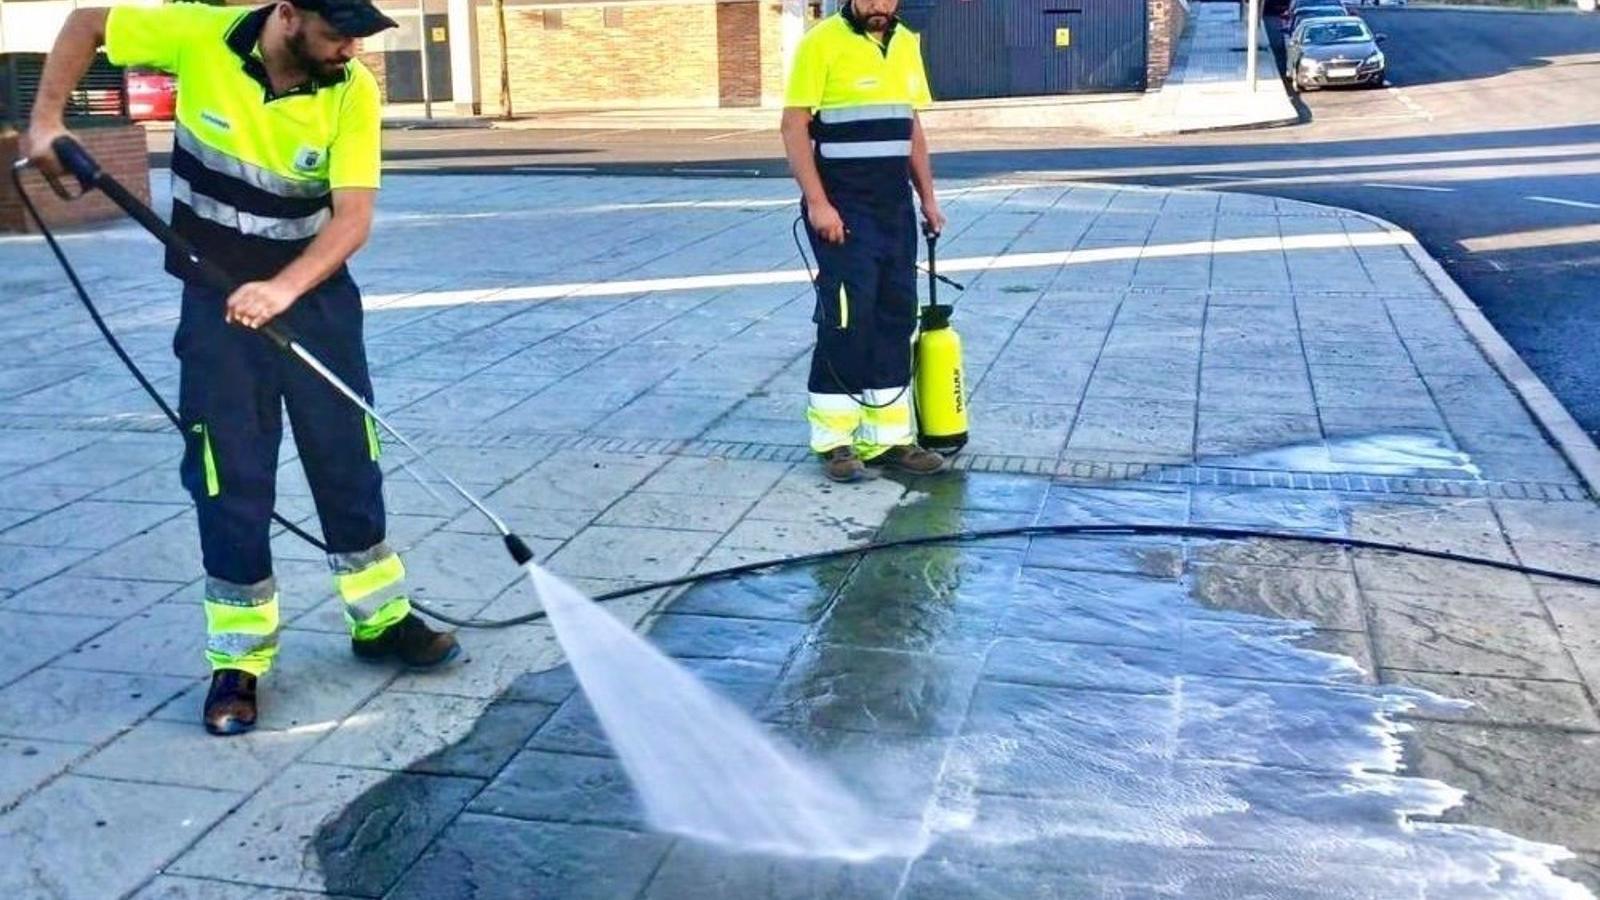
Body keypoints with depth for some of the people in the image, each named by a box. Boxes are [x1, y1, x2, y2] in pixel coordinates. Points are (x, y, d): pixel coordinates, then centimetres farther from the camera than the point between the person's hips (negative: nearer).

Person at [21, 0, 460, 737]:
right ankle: (238, 659, 13)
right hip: (216, 300, -1)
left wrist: (281, 290, -35)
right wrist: (46, 119, -8)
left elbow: (354, 214, -21)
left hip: (317, 296, 1)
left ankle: (381, 620, 26)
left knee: (349, 461, 9)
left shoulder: (353, 92, -14)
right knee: (229, 480, 1)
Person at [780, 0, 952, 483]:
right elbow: (794, 126, -11)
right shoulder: (823, 43, -9)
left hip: (896, 207, 7)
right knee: (846, 320, -6)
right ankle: (833, 441, 5)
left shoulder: (906, 44, 12)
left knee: (895, 318, 7)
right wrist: (817, 202, -18)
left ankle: (887, 438, 14)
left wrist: (927, 197, 14)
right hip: (842, 209, -7)